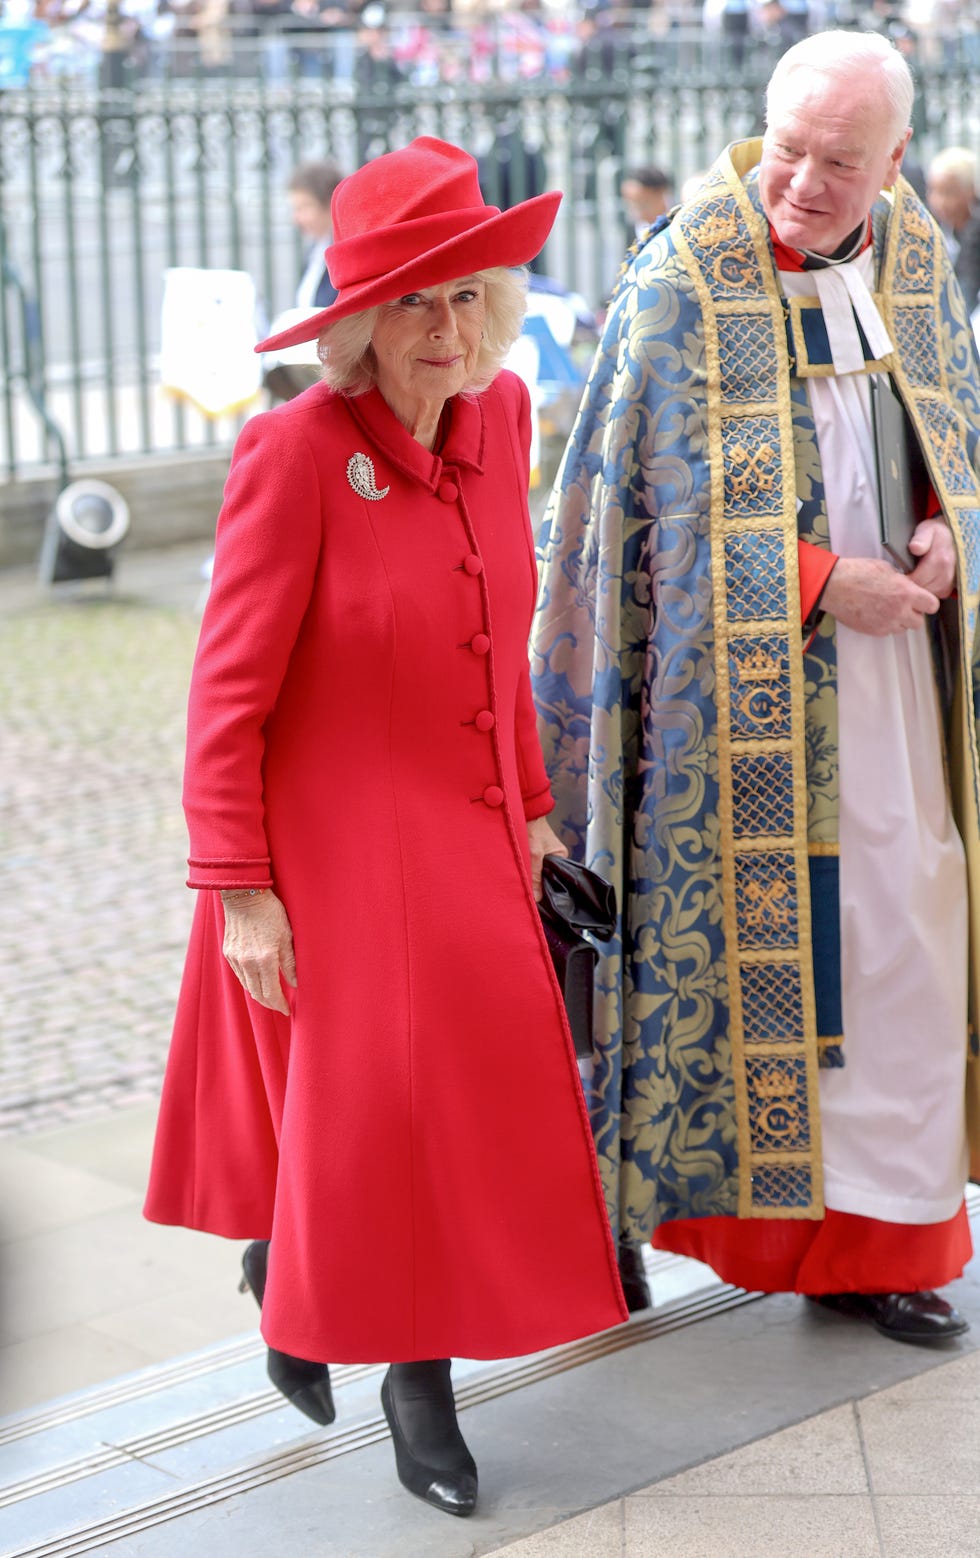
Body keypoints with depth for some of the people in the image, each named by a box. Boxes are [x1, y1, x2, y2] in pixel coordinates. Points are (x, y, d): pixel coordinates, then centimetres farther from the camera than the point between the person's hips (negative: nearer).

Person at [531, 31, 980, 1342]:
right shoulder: (682, 284, -8)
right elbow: (652, 508, -10)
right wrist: (821, 578, -16)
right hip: (744, 687, -5)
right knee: (746, 929, -3)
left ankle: (872, 1239, 19)